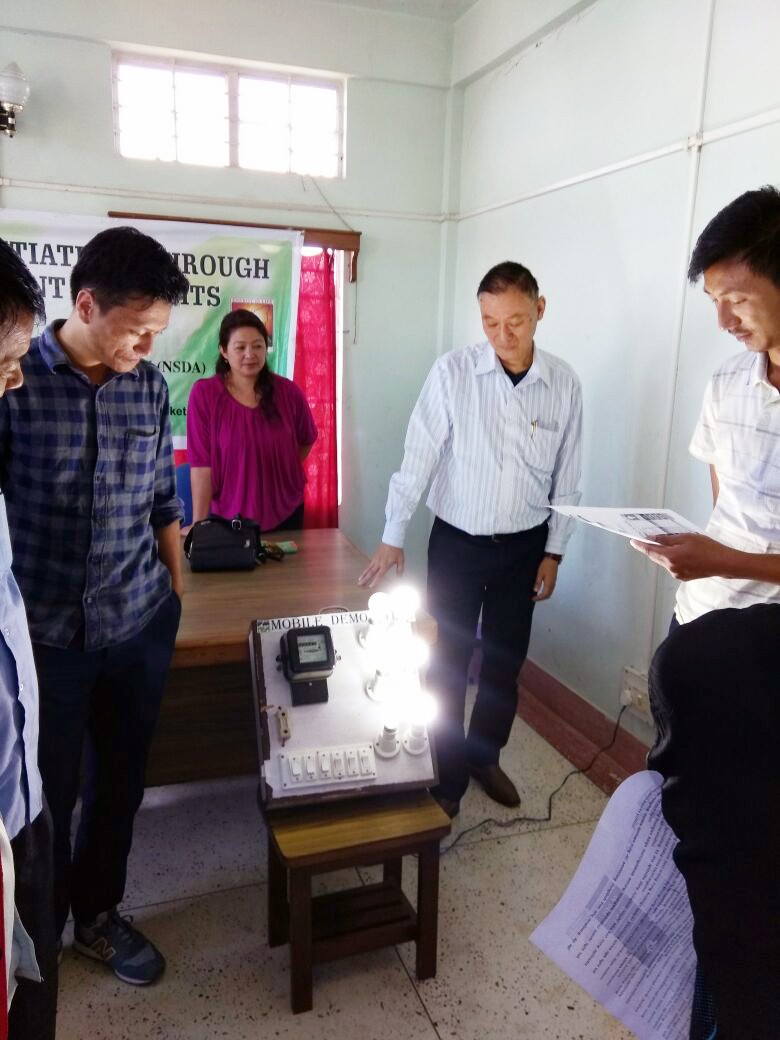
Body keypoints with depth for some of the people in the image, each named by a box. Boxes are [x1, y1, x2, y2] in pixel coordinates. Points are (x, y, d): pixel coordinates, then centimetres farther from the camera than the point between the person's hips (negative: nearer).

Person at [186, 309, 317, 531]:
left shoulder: (287, 391, -4)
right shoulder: (204, 394, -12)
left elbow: (306, 440, 13)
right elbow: (201, 462, -15)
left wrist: (283, 472, 5)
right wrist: (200, 522, -17)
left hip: (285, 514, 3)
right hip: (230, 519, -2)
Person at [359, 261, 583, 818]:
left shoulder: (564, 384, -5)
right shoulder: (452, 372, -12)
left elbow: (566, 478, 2)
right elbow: (418, 456, -10)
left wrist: (554, 551, 4)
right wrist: (393, 537, -10)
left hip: (523, 547, 3)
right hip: (456, 542, -2)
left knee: (506, 662, 14)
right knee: (448, 664, 6)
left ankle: (485, 757, 38)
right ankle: (447, 776, 25)